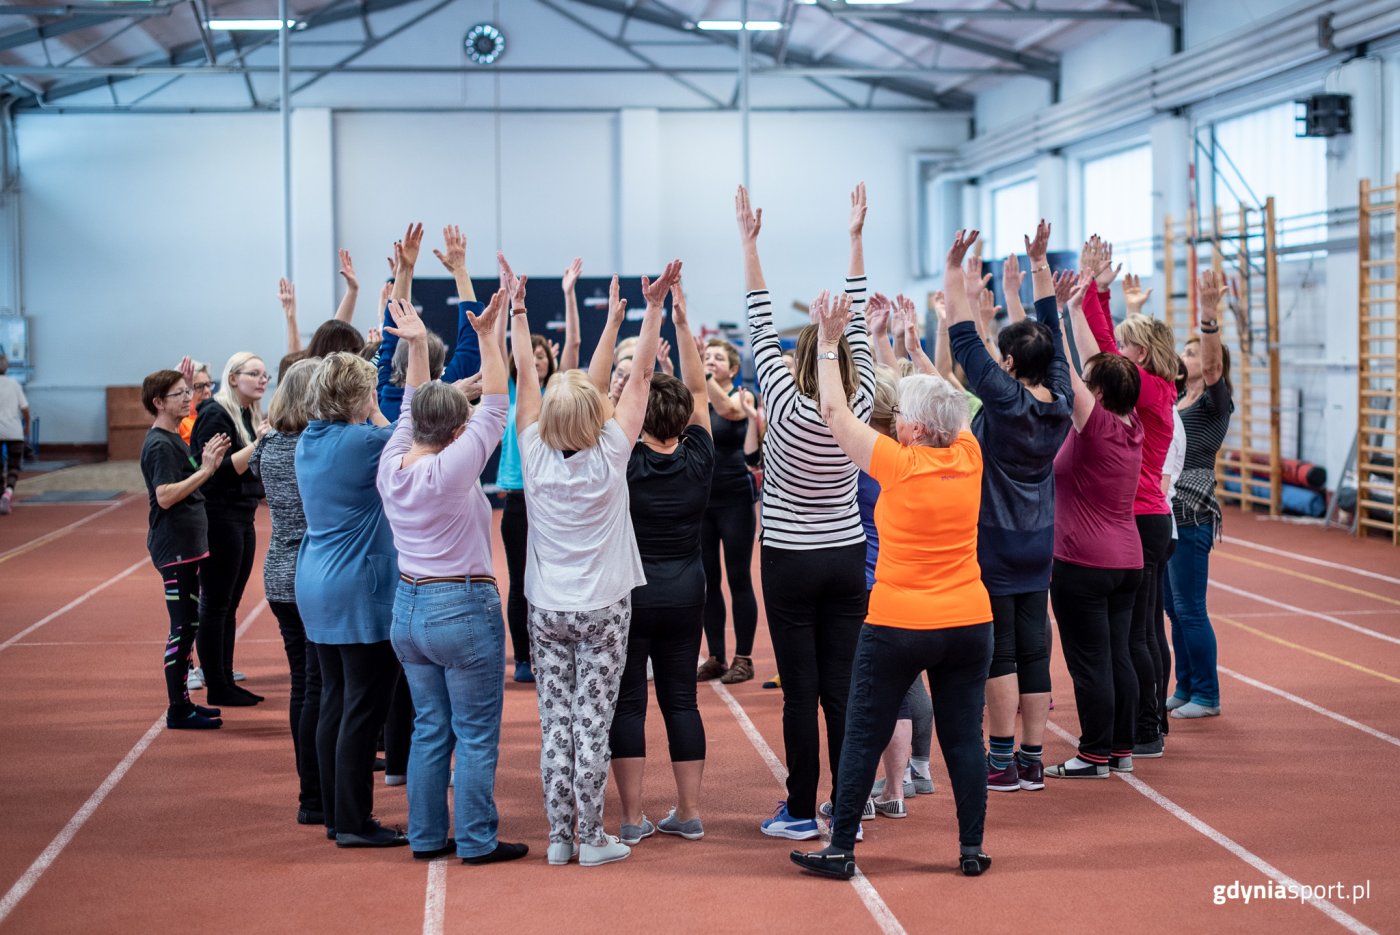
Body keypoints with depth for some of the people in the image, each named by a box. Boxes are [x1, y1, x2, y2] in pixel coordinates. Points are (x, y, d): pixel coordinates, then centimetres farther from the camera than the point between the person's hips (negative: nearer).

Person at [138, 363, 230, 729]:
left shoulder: (174, 438, 15)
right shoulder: (160, 445, -15)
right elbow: (165, 496, -24)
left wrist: (207, 463, 9)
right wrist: (206, 470, -25)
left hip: (187, 545, 10)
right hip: (174, 547, -10)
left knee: (188, 625, 14)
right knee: (183, 627, -6)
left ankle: (183, 701, 21)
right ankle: (177, 710, -2)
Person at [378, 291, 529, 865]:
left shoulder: (392, 467, 0)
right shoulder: (450, 470, -18)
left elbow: (413, 408, 14)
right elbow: (495, 408, -15)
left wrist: (416, 345, 15)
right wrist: (487, 337, -13)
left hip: (409, 607, 7)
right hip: (463, 609, -7)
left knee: (430, 727, 14)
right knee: (477, 733, 2)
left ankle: (427, 835, 19)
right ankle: (476, 840, 5)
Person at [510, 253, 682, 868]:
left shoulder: (536, 456, -8)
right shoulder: (609, 457, -13)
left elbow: (525, 373, -1)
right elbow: (641, 374, -9)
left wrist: (517, 307, 6)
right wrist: (654, 307, -6)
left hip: (547, 610, 3)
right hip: (603, 609, -3)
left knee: (555, 723, 7)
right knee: (593, 723, 0)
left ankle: (559, 836, 11)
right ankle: (593, 838, 4)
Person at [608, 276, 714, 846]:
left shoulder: (627, 462, -13)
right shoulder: (698, 461, -5)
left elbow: (599, 392, -12)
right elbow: (698, 390, 4)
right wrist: (681, 323, 2)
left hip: (629, 591, -3)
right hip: (686, 592, 3)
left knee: (627, 702, 2)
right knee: (680, 697, 10)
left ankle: (632, 819, 1)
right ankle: (689, 813, 12)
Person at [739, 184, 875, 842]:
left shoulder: (788, 407, -14)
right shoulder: (859, 406, -6)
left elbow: (760, 331, -10)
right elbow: (859, 330, 2)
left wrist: (749, 244, -6)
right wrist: (855, 238, 8)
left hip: (791, 563, -3)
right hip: (847, 559, 3)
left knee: (801, 691, 0)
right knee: (842, 688, 5)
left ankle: (801, 811, 5)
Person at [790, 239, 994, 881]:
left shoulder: (898, 466, -14)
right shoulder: (969, 458, -2)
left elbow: (835, 412, -5)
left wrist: (828, 343, 3)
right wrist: (954, 279, 16)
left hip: (897, 626, -4)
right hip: (968, 623, 4)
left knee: (863, 738, 5)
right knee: (963, 737, 9)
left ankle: (841, 850, 10)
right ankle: (972, 849, 12)